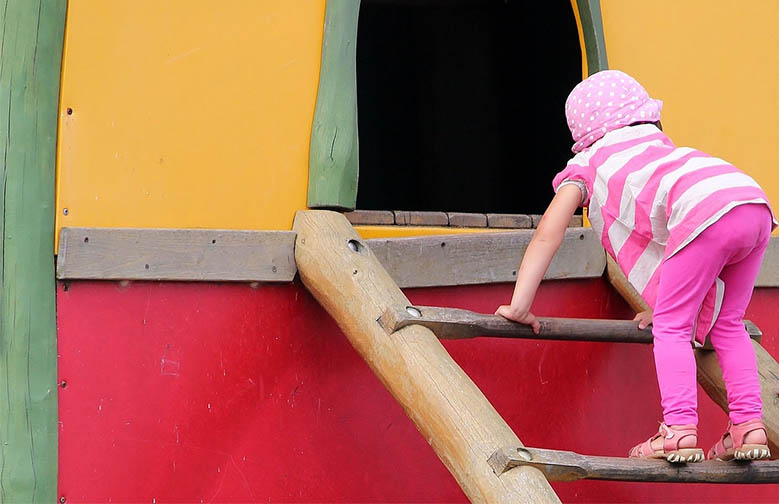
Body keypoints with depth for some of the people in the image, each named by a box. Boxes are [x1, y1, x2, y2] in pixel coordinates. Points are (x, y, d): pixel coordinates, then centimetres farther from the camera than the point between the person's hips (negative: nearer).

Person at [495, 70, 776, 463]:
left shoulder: (585, 166, 24)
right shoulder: (658, 144, 41)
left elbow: (546, 236, 16)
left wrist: (519, 306, 17)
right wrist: (666, 304, 48)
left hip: (708, 212, -6)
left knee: (671, 328, 3)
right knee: (725, 326, 18)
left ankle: (679, 429, -10)